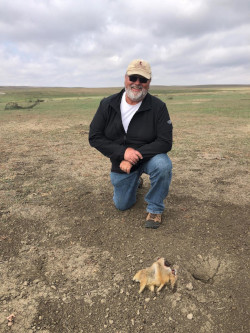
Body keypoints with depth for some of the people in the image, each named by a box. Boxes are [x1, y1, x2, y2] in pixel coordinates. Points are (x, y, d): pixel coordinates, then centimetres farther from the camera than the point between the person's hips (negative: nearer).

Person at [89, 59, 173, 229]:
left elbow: (165, 142, -21)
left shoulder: (158, 107, -17)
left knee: (163, 165, -37)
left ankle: (155, 209, -9)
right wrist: (123, 152, -26)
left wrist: (135, 156, -31)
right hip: (120, 163, 3)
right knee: (122, 205, 13)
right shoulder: (107, 104, -10)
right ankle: (136, 179, 45)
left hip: (149, 157, -2)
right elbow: (95, 137, -12)